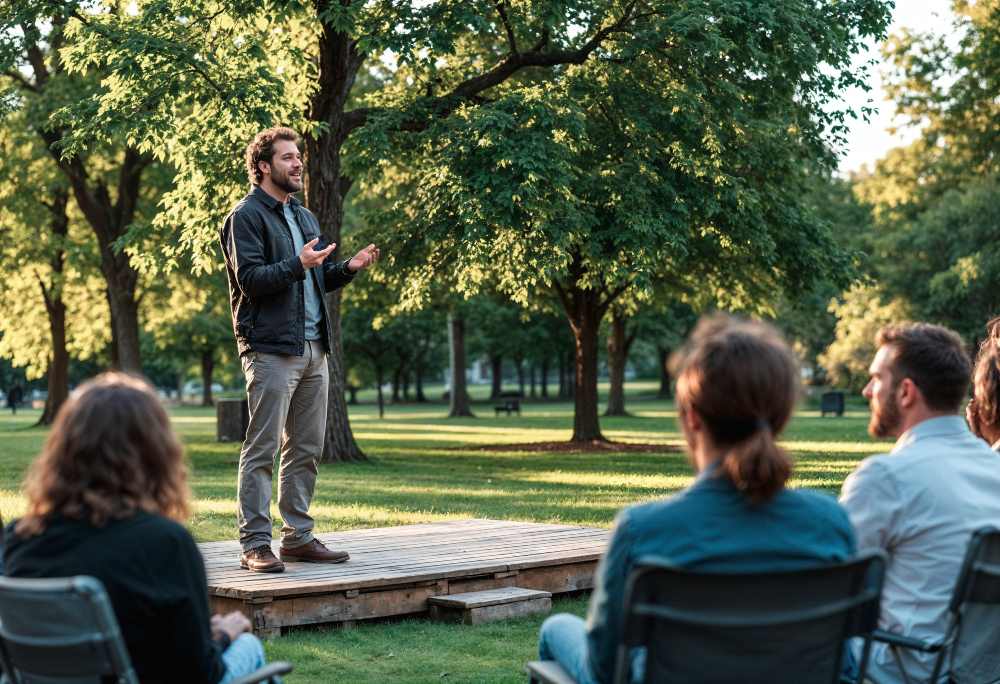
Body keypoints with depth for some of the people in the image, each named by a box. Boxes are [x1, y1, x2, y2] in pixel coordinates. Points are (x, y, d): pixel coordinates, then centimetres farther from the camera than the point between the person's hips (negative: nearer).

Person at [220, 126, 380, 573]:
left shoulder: (305, 217, 21)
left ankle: (298, 536, 18)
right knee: (262, 449, -6)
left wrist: (348, 268, 5)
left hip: (313, 349, 8)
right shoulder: (247, 216, -5)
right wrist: (297, 265, -25)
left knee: (306, 448, 10)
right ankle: (255, 544, -3)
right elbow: (249, 279, -14)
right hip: (270, 349, -8)